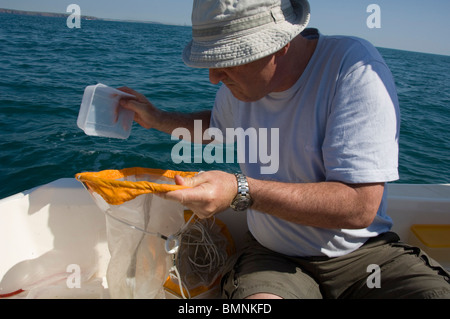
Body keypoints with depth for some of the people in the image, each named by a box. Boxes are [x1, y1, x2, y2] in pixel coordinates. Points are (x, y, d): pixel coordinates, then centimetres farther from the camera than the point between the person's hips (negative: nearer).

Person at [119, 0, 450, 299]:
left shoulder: (354, 65, -19)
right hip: (275, 256, 2)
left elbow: (359, 207, -24)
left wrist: (241, 191, -29)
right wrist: (158, 119, 12)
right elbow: (218, 127, 24)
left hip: (364, 250, -1)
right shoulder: (240, 82, -1)